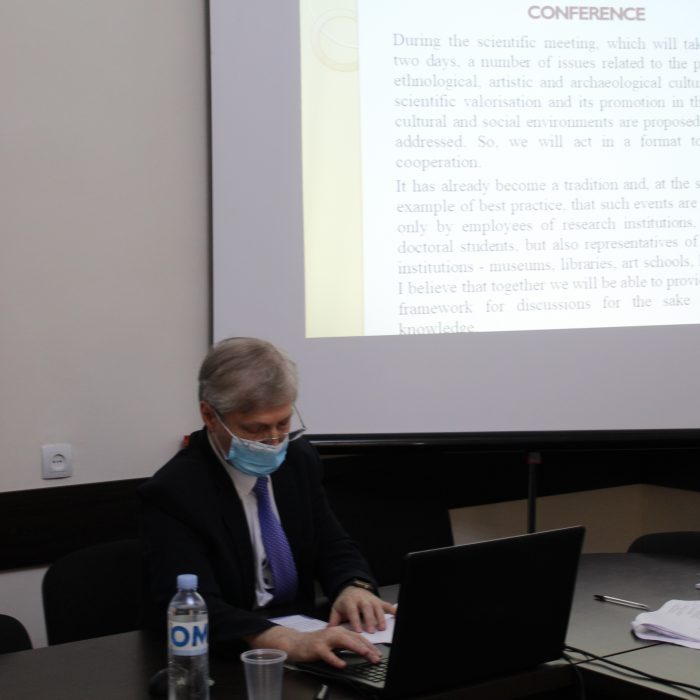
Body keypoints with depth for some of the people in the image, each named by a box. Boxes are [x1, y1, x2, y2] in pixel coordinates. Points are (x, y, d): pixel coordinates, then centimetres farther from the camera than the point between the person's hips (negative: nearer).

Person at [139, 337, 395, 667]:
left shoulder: (299, 457, 3)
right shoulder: (172, 492, -16)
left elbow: (333, 548, 10)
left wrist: (354, 587, -13)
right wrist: (289, 642, -40)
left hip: (300, 633, 5)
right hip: (221, 662, -5)